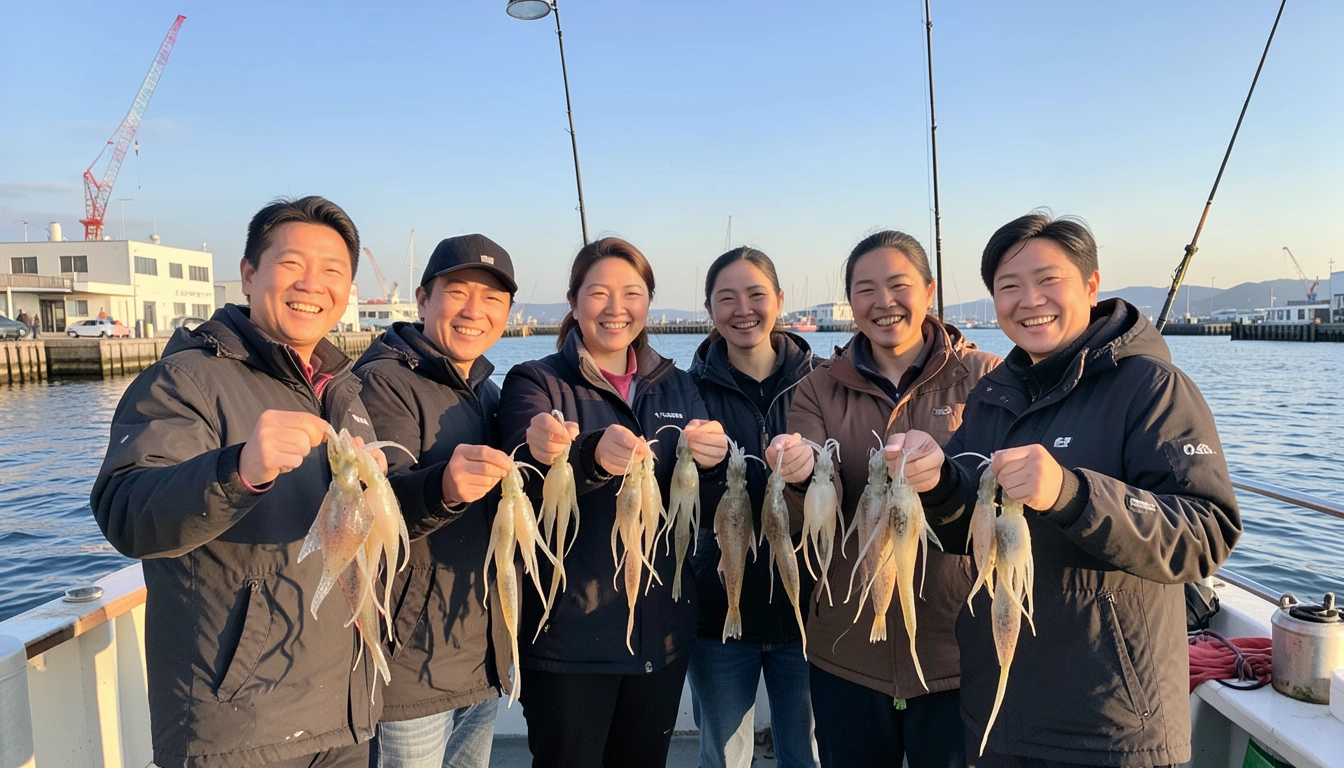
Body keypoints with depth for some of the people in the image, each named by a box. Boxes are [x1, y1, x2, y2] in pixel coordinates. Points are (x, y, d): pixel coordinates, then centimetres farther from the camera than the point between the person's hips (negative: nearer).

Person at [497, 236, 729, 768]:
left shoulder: (676, 387, 7)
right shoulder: (535, 382, -4)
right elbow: (525, 480, -22)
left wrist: (710, 460, -20)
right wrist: (592, 455, -42)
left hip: (662, 632, 4)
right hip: (569, 634, -3)